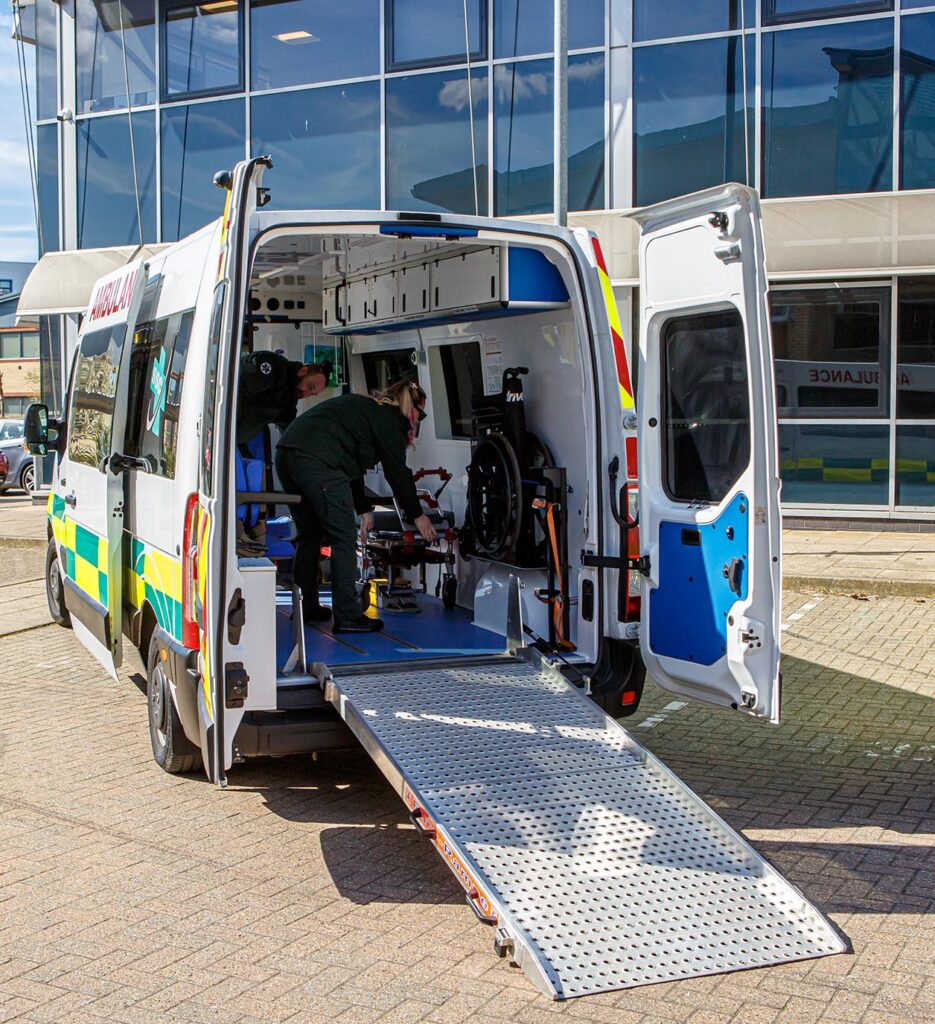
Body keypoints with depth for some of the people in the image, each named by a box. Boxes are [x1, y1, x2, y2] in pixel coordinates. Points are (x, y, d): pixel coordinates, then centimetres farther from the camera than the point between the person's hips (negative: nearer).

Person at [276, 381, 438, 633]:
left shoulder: (364, 407, 30)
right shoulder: (389, 419, 3)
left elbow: (352, 464, 33)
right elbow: (397, 472, 4)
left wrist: (363, 508, 33)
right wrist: (417, 515, 14)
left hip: (286, 453, 10)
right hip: (318, 460, -10)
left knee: (310, 534, 21)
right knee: (344, 539, -4)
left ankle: (306, 607, 28)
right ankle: (347, 617, -3)